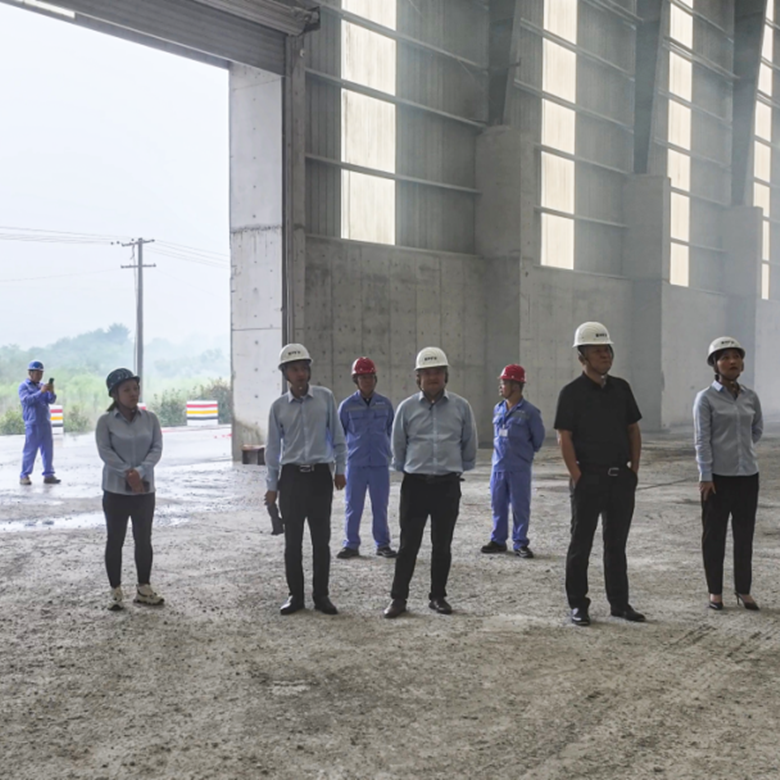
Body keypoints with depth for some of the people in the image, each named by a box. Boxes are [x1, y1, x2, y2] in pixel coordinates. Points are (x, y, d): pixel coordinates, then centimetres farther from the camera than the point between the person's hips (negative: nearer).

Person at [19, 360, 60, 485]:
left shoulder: (42, 386, 14)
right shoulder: (24, 386, -1)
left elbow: (51, 400, 6)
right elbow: (27, 400, -17)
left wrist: (51, 392, -15)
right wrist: (41, 392, -27)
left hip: (46, 423, 5)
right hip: (32, 424, -5)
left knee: (48, 450, 4)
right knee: (30, 450, -3)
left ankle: (48, 475, 7)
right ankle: (24, 476, 3)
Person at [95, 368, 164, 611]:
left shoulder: (150, 418, 2)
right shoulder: (105, 421, -5)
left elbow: (157, 448, -4)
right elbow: (105, 451, -12)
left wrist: (139, 472, -19)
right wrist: (127, 473, -21)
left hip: (145, 488, 3)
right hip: (115, 489, -3)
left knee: (144, 539, 10)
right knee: (115, 540, 5)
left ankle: (143, 588, 22)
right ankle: (116, 591, 14)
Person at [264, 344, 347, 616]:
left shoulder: (325, 397, 0)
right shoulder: (278, 406, 2)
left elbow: (337, 436, 6)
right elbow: (273, 447, 5)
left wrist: (340, 469, 5)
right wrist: (271, 485, 3)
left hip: (320, 474, 0)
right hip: (291, 476, 0)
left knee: (321, 539, 4)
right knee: (293, 540, 4)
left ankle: (321, 595, 14)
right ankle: (295, 595, 15)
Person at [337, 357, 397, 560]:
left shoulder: (385, 404, 3)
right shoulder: (347, 405, -1)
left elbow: (391, 432, 12)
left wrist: (390, 454, 11)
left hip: (380, 463, 1)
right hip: (355, 464, -1)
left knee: (380, 506, 7)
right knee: (353, 506, 4)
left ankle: (383, 544, 17)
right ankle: (351, 545, 14)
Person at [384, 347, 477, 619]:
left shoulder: (461, 407, -1)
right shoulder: (407, 408, -2)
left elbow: (469, 445, 10)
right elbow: (398, 447, 10)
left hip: (447, 485, 1)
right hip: (415, 484, -1)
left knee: (442, 545, 9)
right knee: (408, 544, 2)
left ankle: (438, 596, 21)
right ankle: (398, 598, 9)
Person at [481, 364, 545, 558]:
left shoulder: (530, 411, -10)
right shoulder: (498, 409, 6)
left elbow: (538, 438, 1)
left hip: (520, 469, -5)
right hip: (498, 467, 5)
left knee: (520, 507, 2)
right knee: (498, 505, 10)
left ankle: (520, 543, 11)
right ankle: (498, 540, 21)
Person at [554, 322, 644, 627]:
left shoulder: (621, 388, 8)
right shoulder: (572, 393, -7)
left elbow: (633, 430, 14)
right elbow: (565, 438, -10)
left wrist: (634, 468, 7)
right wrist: (578, 477, -14)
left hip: (621, 478, 5)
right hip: (589, 479, -5)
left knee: (617, 543, 13)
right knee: (581, 544, 4)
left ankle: (619, 603, 23)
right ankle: (578, 605, 13)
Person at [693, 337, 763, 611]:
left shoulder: (751, 397, 5)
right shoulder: (706, 398, -7)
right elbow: (702, 439, -10)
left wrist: (743, 448, 10)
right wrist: (705, 475, -14)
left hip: (747, 475, 4)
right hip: (718, 476, -4)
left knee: (744, 534, 9)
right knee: (714, 534, 5)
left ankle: (743, 590, 20)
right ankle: (715, 591, 14)